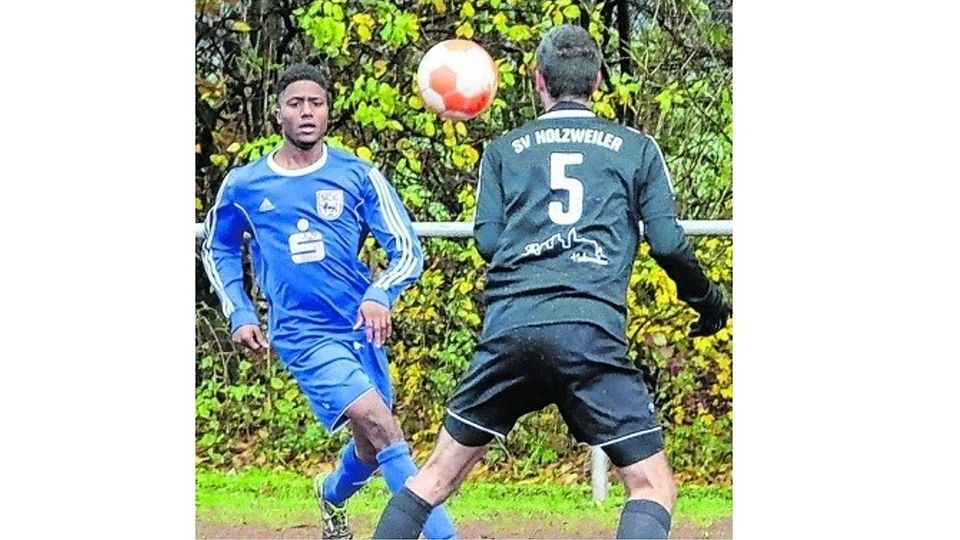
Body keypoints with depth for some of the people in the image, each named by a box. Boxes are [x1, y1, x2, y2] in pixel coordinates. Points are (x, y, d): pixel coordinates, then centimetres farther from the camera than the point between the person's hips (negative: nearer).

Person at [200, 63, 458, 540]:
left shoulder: (358, 176, 0)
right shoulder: (243, 186, 2)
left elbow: (407, 250, -2)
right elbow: (218, 250, 20)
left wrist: (380, 294, -21)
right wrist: (239, 314, 8)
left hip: (361, 328, 3)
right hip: (303, 335, -3)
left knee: (371, 445, 17)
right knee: (380, 425, -21)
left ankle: (333, 494, 52)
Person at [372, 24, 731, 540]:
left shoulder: (504, 150, 18)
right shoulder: (637, 147, 14)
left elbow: (487, 240, 10)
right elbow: (667, 243, 7)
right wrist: (708, 300, 24)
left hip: (509, 328, 3)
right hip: (592, 331, -2)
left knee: (438, 475, 15)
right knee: (652, 487, 0)